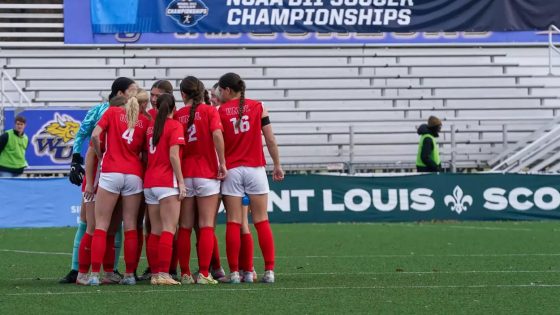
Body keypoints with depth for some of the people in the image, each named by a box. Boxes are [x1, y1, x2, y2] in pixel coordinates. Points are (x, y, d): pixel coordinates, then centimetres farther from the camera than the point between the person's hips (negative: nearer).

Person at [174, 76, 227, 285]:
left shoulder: (177, 115, 4)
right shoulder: (209, 111, -2)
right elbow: (217, 135, -16)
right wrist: (222, 163, -10)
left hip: (184, 175, 2)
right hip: (207, 173, -2)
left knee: (185, 227, 8)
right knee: (206, 226, -1)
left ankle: (185, 274, 7)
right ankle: (204, 274, -7)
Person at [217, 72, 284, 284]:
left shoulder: (220, 112, 0)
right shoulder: (258, 107, 3)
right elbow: (270, 139, 3)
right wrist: (277, 165, 11)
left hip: (231, 170, -1)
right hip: (255, 169, 1)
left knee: (233, 222, 1)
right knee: (261, 221, 4)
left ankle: (234, 272, -2)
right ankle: (269, 271, 0)